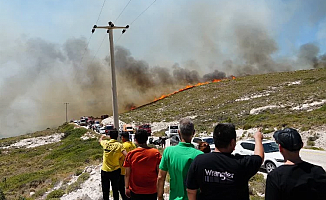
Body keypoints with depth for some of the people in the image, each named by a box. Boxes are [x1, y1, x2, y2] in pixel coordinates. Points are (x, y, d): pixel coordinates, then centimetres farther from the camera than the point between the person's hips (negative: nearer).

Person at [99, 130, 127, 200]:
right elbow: (126, 155, -24)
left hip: (104, 171, 1)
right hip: (115, 171, -1)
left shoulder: (105, 143, -3)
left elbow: (100, 140, 22)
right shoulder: (119, 145, -11)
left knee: (105, 190, 15)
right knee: (115, 189, 15)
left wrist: (102, 137, 42)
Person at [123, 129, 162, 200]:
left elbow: (127, 174, -6)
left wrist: (127, 188, 3)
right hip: (152, 191, 0)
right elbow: (159, 172, -8)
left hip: (135, 191, 1)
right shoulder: (156, 153, -11)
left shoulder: (130, 154, -9)